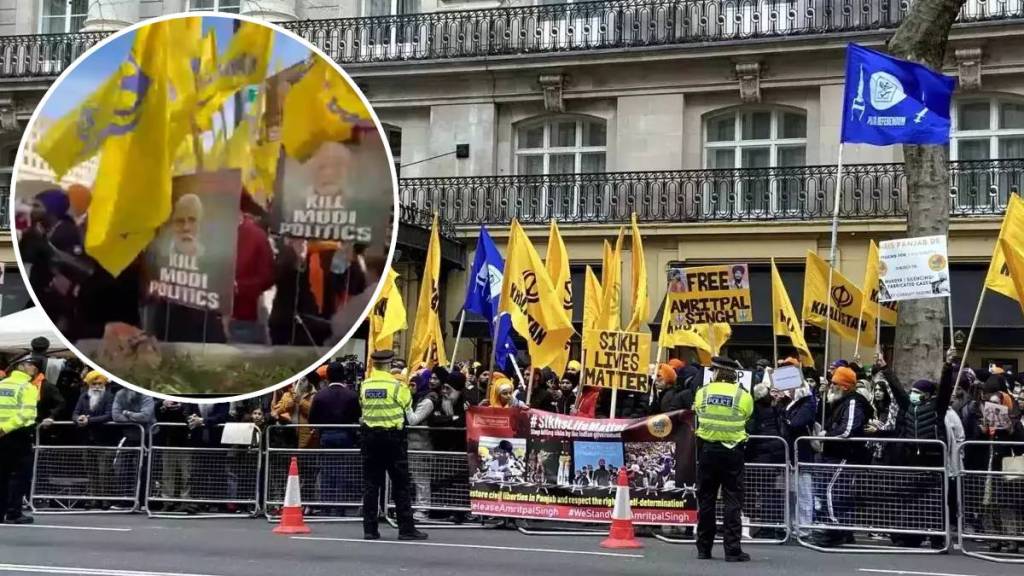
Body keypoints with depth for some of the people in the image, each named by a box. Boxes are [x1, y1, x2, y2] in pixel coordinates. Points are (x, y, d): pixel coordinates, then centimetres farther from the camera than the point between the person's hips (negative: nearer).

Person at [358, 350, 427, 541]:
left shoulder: (364, 386, 1)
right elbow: (408, 405, 0)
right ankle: (406, 528, 3)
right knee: (400, 484, 2)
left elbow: (362, 406, 10)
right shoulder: (397, 386, -10)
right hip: (393, 437, -4)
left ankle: (370, 529, 5)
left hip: (370, 437, 4)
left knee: (371, 484, 7)